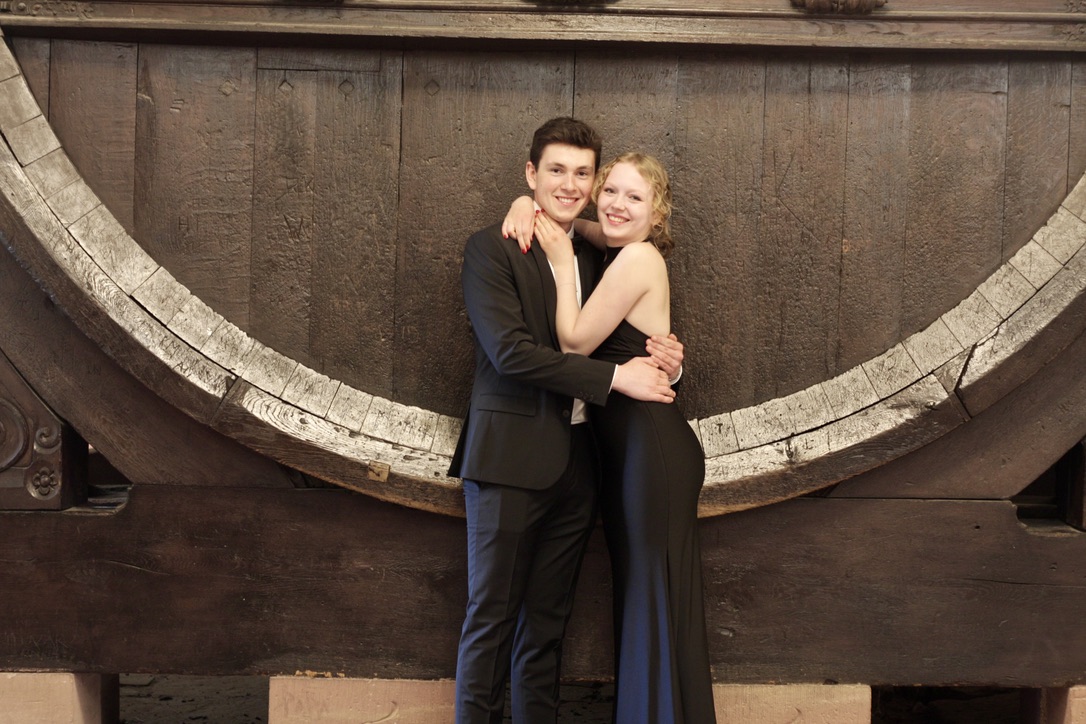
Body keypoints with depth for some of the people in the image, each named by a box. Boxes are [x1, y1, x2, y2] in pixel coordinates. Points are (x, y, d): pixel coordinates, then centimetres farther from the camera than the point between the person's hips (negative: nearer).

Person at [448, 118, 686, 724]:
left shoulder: (594, 259, 16)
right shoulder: (492, 248, -4)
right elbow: (509, 350, -16)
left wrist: (663, 361, -3)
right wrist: (615, 377, -16)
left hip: (575, 464, 6)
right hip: (511, 459, -6)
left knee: (547, 622, 13)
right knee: (491, 617, 2)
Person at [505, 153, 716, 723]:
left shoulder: (638, 257, -13)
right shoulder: (622, 251, 12)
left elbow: (575, 342, -12)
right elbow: (558, 208, 26)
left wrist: (563, 263, -6)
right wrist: (528, 204, 4)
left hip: (653, 452, -9)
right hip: (630, 450, 9)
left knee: (656, 600, 0)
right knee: (639, 599, 16)